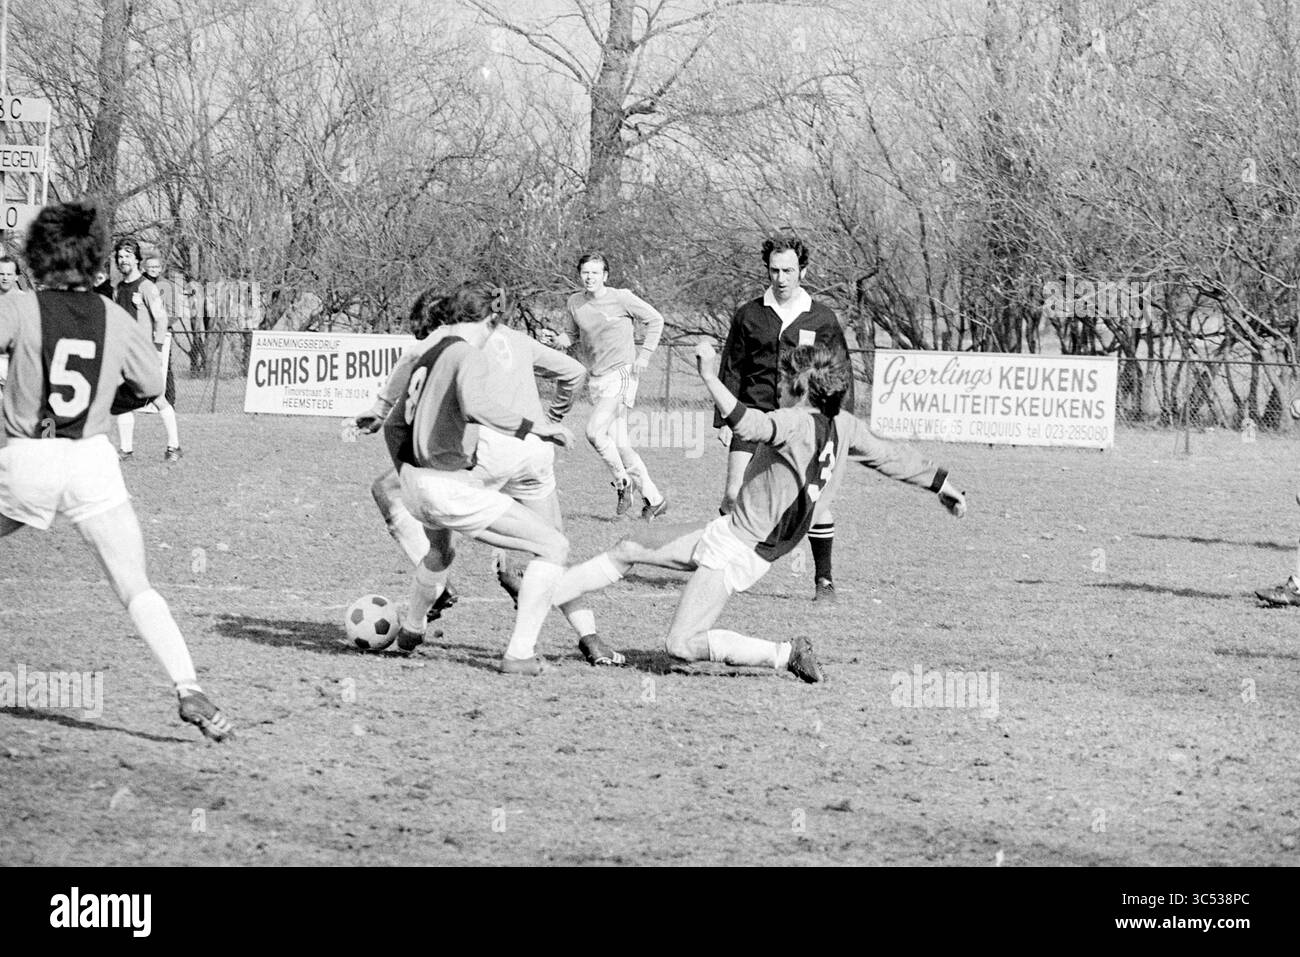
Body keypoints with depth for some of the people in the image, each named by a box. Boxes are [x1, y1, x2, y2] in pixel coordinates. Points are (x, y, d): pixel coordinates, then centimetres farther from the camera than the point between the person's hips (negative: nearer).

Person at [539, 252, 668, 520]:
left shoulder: (622, 299, -8)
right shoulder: (575, 302, 6)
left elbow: (655, 319, 1)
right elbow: (571, 336, 17)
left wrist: (644, 355, -5)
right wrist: (553, 339, -5)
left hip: (621, 374, -6)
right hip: (597, 378, 6)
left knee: (594, 431, -19)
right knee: (619, 443, 4)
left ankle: (623, 481, 1)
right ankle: (653, 498, 13)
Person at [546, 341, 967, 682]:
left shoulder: (795, 423, -25)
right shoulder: (843, 426, 0)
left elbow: (745, 423, -44)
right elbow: (891, 457, 10)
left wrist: (708, 375, -41)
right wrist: (946, 487, 21)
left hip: (736, 552, -9)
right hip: (727, 533, 9)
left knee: (681, 645, -9)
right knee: (628, 548, 16)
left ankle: (786, 654, -7)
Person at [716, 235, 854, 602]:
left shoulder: (822, 319, 3)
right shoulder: (748, 316, 6)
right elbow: (731, 370, 10)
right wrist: (723, 420, 4)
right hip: (753, 417, 1)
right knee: (733, 496, -7)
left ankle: (824, 579, 6)